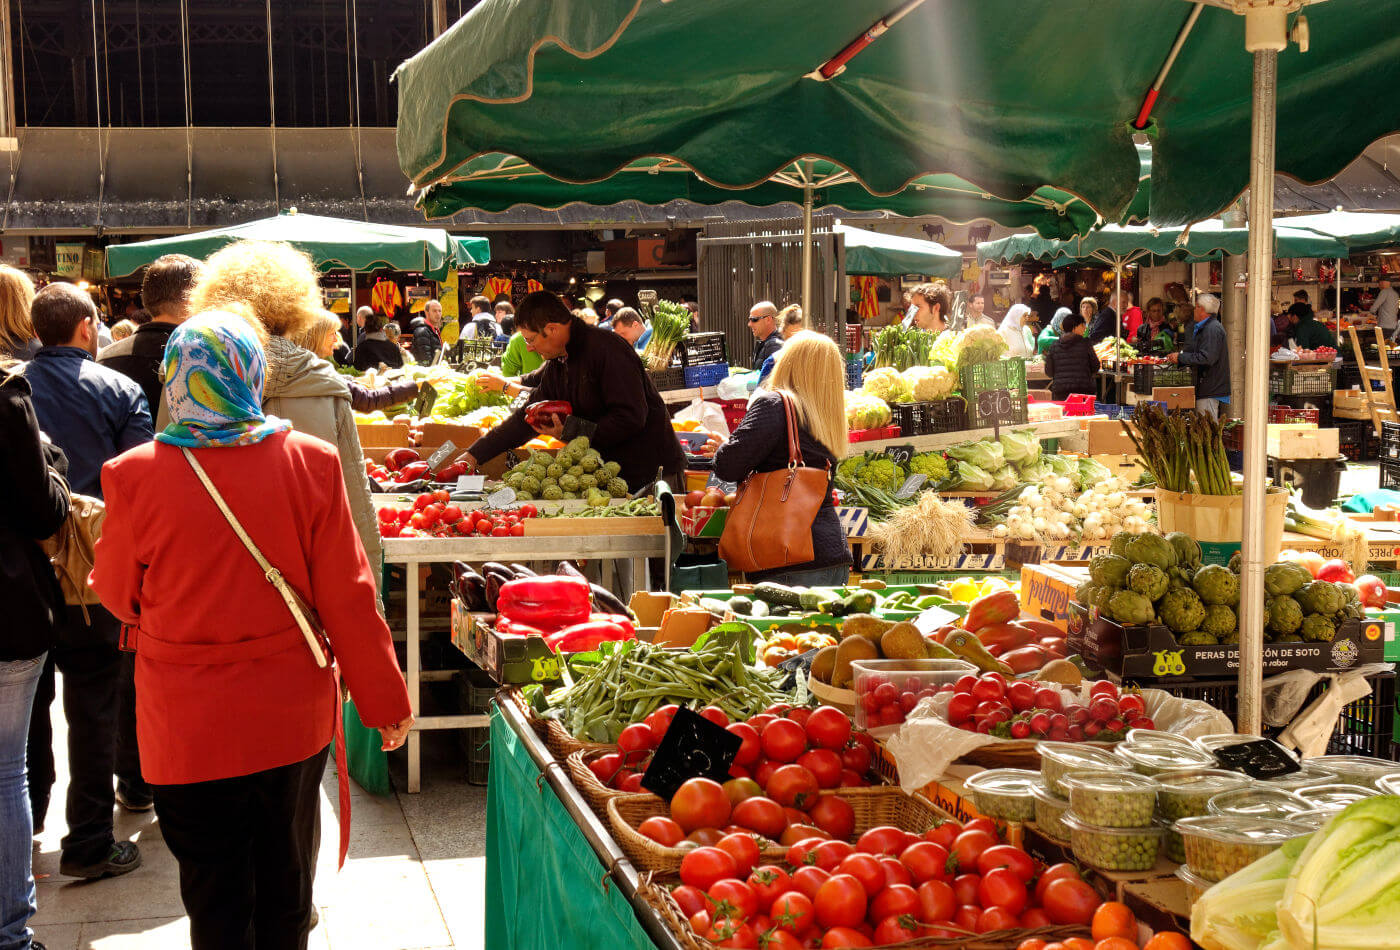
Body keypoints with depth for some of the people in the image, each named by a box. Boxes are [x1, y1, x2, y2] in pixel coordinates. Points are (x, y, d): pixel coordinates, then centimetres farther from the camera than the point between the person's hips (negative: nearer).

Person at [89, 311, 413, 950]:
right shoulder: (309, 462, -11)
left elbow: (117, 594, 1)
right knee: (285, 895, 19)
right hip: (291, 716, 2)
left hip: (189, 728, -1)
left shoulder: (134, 475, -14)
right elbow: (347, 596, -7)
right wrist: (385, 700, 4)